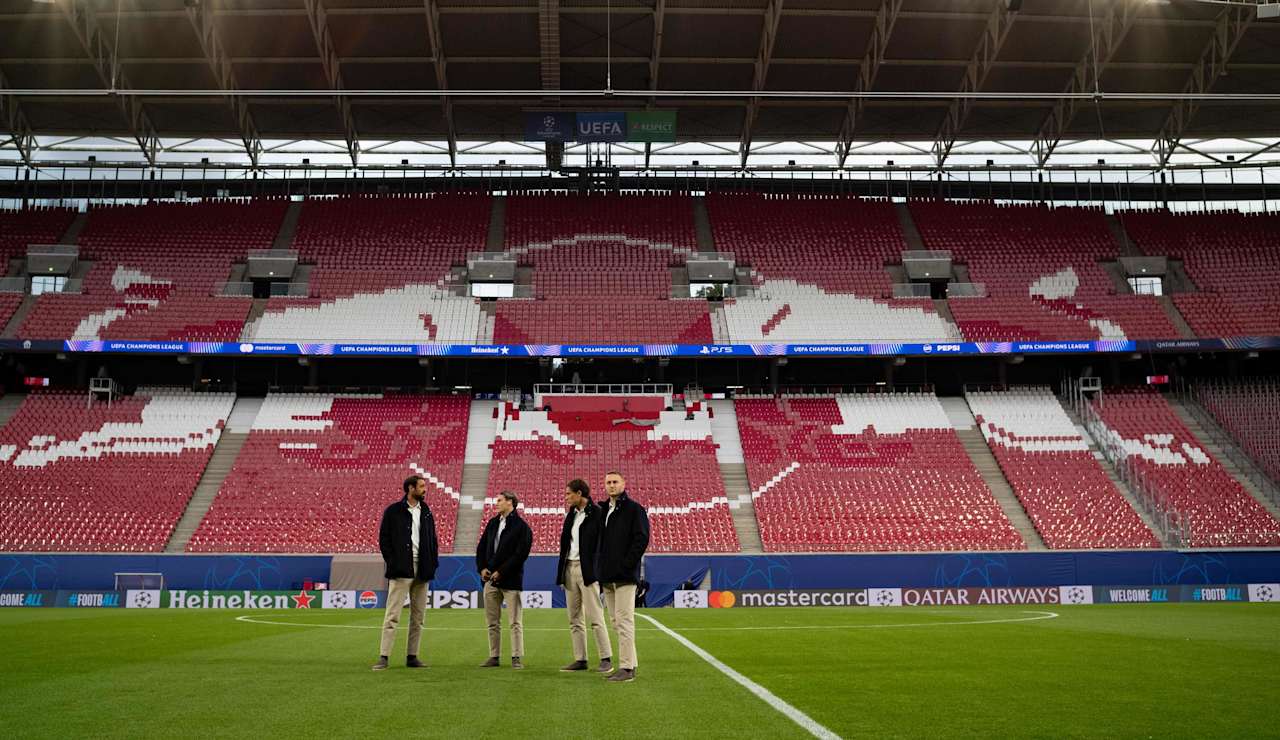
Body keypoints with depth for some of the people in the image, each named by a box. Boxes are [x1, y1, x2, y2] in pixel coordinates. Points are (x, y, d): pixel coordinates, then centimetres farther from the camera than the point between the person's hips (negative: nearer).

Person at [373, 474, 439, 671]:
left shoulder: (426, 512, 14)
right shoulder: (393, 511, -1)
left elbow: (433, 540, 17)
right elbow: (383, 538, -1)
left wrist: (433, 563, 5)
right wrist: (392, 562, -8)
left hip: (422, 570, 5)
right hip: (401, 570, -5)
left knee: (418, 616, 7)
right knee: (393, 615, -7)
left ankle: (412, 656, 13)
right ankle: (383, 657, -6)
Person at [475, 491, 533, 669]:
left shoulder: (522, 527, -7)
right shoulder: (492, 523, 15)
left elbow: (520, 555, -14)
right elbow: (481, 546, 17)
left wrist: (501, 572, -16)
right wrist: (482, 567, 2)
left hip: (510, 581, -6)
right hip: (490, 579, 7)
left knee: (516, 623, -3)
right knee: (492, 622, 10)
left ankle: (517, 658, 2)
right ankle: (494, 657, 16)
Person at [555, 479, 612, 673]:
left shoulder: (596, 513, -9)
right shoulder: (571, 514, 16)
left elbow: (602, 543, -13)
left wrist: (597, 571, -18)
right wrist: (561, 572, 13)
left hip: (587, 569, -8)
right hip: (570, 568, 8)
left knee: (595, 617, -7)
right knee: (574, 619, 9)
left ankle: (606, 659, -2)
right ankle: (580, 659, 14)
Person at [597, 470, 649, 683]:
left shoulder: (634, 509, -4)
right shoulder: (603, 511, 18)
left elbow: (642, 539, -12)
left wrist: (625, 565, -15)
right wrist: (601, 569, 10)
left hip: (625, 577, -8)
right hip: (607, 577, 8)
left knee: (624, 621, -9)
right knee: (617, 621, 10)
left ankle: (627, 668, -7)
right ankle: (629, 663, 16)